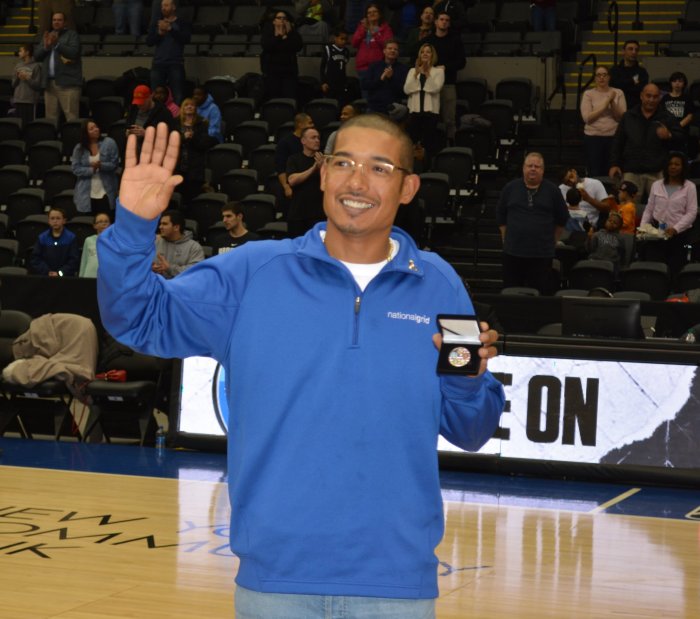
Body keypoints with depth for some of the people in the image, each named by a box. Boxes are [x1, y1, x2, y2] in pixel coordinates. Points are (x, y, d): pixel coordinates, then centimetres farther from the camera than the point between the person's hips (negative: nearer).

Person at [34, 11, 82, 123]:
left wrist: (57, 44, -15)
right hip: (49, 82, 6)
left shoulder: (72, 35, 5)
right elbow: (37, 55, 14)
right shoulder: (47, 36, 22)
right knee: (50, 117, 4)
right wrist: (46, 46, -3)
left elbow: (73, 52, -10)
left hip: (67, 82, -6)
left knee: (71, 117, -13)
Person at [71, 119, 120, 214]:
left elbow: (114, 164, -6)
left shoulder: (109, 143, -2)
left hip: (105, 193, -1)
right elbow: (75, 168, -2)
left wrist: (101, 165, -23)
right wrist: (91, 170, -17)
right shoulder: (79, 148, 4)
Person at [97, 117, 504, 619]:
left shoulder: (439, 286, 3)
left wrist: (468, 378, -13)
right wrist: (133, 225, -13)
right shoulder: (252, 272, 1)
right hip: (275, 573, 0)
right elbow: (140, 319, 1)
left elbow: (470, 434, 8)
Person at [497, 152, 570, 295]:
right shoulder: (510, 188, 6)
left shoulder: (553, 191, 2)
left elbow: (562, 219, 13)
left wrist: (552, 240, 11)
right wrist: (506, 238, 12)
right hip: (513, 252, 2)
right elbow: (501, 216, 16)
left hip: (542, 255, -2)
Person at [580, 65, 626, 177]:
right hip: (593, 137, -1)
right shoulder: (588, 94, 3)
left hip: (614, 137, 1)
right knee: (595, 174, -2)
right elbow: (587, 118, -10)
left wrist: (612, 102, -15)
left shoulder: (618, 93, 6)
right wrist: (606, 103, -13)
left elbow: (622, 117, -2)